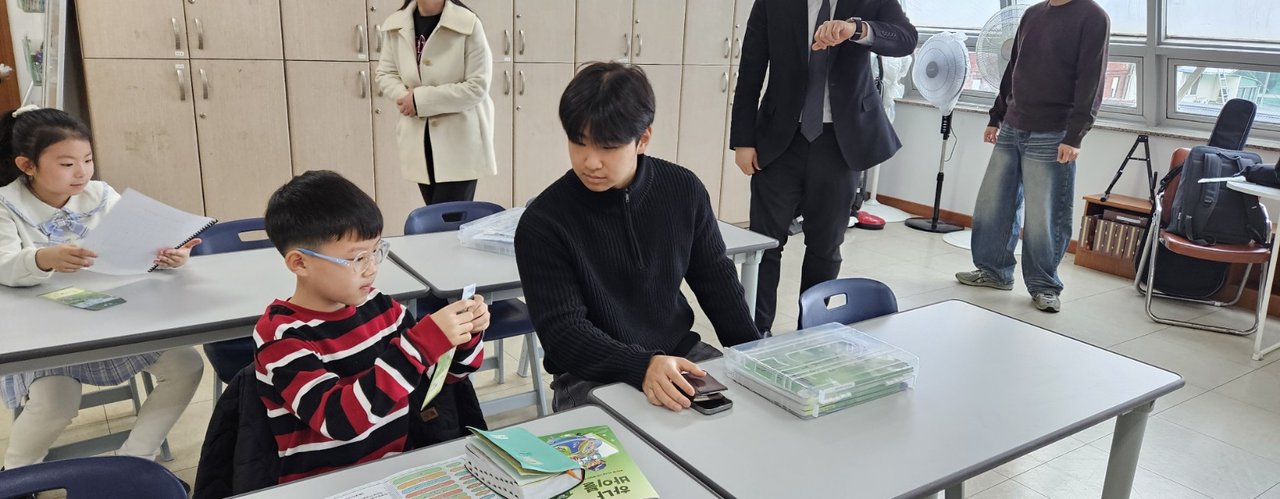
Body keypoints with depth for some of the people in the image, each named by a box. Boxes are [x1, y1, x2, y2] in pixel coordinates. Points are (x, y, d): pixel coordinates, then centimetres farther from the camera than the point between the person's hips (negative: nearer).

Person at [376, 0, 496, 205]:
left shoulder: (468, 24, -14)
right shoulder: (394, 25, 2)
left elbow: (477, 86, -16)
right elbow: (385, 74, 12)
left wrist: (421, 99, -18)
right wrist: (405, 96, -11)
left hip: (460, 138, -5)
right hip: (420, 138, 5)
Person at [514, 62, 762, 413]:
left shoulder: (684, 191, -4)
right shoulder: (543, 222, -15)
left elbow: (716, 280, 9)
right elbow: (562, 331, -18)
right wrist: (642, 366, -34)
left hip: (682, 354, 5)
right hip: (591, 376, -4)